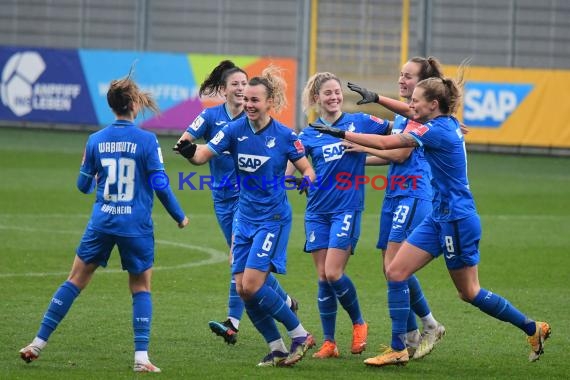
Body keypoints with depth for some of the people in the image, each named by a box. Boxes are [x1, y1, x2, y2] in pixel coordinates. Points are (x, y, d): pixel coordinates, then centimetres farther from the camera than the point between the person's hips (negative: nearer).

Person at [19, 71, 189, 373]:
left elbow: (83, 185, 9)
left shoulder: (95, 140, 1)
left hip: (102, 222, 2)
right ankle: (141, 357, 0)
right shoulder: (147, 140, -10)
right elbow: (160, 184, -8)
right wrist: (179, 217, 7)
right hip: (136, 226, -2)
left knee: (75, 280, 11)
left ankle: (38, 342, 9)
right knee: (141, 288, 11)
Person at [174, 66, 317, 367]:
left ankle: (300, 336, 0)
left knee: (252, 285, -15)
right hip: (246, 218, 5)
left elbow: (307, 169, -1)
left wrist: (306, 179, -24)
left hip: (273, 219, -5)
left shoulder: (284, 136, -10)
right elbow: (204, 155, -11)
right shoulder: (235, 130, -3)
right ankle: (277, 350, 13)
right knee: (242, 289, 1)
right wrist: (190, 152, -34)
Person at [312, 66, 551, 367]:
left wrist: (341, 134, -19)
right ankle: (398, 349, 3)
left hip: (456, 220, -9)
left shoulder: (437, 130, -20)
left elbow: (385, 143, -25)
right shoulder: (448, 124, 5)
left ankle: (534, 329, 18)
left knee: (469, 292, 3)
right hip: (440, 217, 9)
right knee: (396, 272, 1)